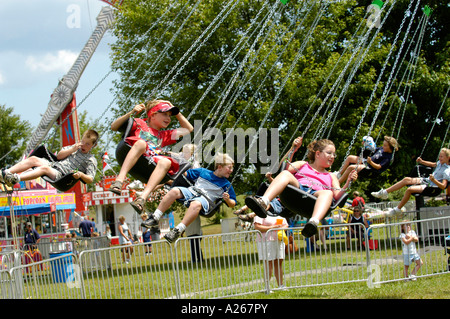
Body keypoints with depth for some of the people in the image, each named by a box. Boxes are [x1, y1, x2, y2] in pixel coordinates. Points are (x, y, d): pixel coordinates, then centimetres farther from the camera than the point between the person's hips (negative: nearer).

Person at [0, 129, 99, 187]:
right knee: (33, 159, -17)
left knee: (44, 168, -35)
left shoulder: (91, 160, 6)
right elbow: (59, 156, 16)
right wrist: (72, 149, 2)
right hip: (53, 165, 7)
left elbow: (90, 180, -5)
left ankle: (16, 179, -55)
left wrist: (81, 174, -25)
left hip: (60, 174, -7)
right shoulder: (75, 147, 24)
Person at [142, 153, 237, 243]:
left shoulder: (226, 184, 12)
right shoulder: (203, 172, 17)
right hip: (191, 191, 3)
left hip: (205, 199, -3)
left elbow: (232, 204, 11)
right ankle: (155, 218, -25)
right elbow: (186, 174, 26)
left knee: (196, 204, -40)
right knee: (174, 191, -26)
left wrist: (227, 200, -10)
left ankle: (177, 231, -48)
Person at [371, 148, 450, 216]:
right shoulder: (440, 163, 9)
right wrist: (422, 162, 20)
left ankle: (397, 210, -14)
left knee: (409, 189, -26)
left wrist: (434, 180, -42)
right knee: (406, 180, -4)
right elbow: (433, 164, 33)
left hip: (430, 187, -9)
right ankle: (384, 192, -2)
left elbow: (443, 186, -27)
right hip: (426, 180, 9)